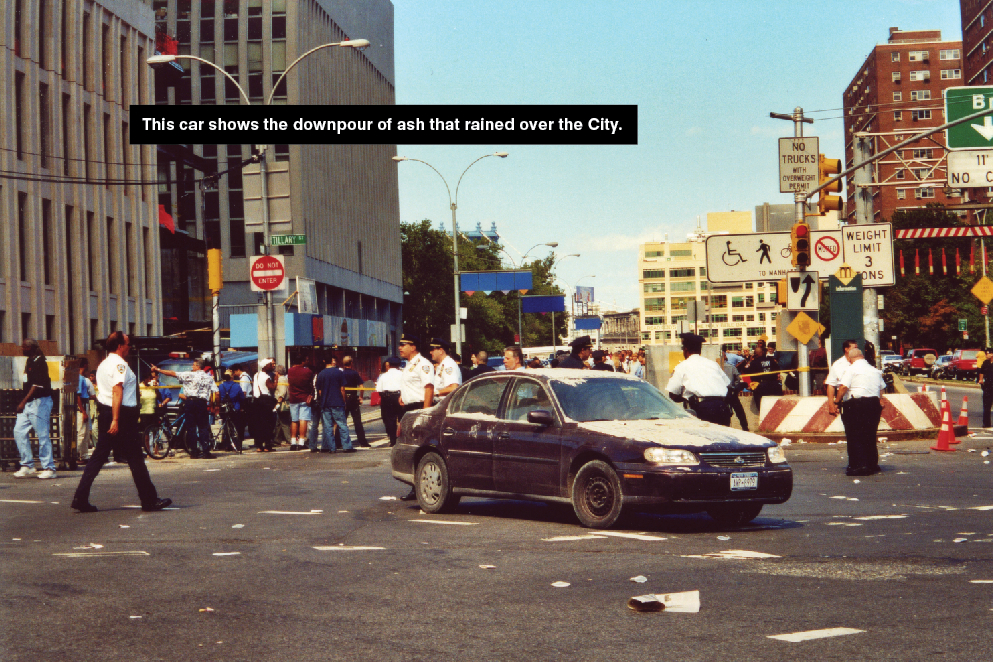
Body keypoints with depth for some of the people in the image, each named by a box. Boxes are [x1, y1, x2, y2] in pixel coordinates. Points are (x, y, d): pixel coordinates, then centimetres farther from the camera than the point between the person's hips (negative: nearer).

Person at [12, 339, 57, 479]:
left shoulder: (39, 362, -13)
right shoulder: (29, 361, 16)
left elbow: (37, 385, -18)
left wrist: (24, 401, -19)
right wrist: (23, 402, 14)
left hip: (39, 402, -10)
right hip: (28, 403, 10)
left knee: (42, 435, -7)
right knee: (19, 431, 6)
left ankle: (49, 469, -2)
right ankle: (27, 465, 12)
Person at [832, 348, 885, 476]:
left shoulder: (851, 369, -6)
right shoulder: (875, 371, 16)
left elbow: (843, 387, -16)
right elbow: (882, 388, 19)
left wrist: (837, 401, -5)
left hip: (855, 405, -7)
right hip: (874, 404, 7)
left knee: (854, 436, -3)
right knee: (870, 436, 15)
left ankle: (859, 465, -11)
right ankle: (872, 464, 20)